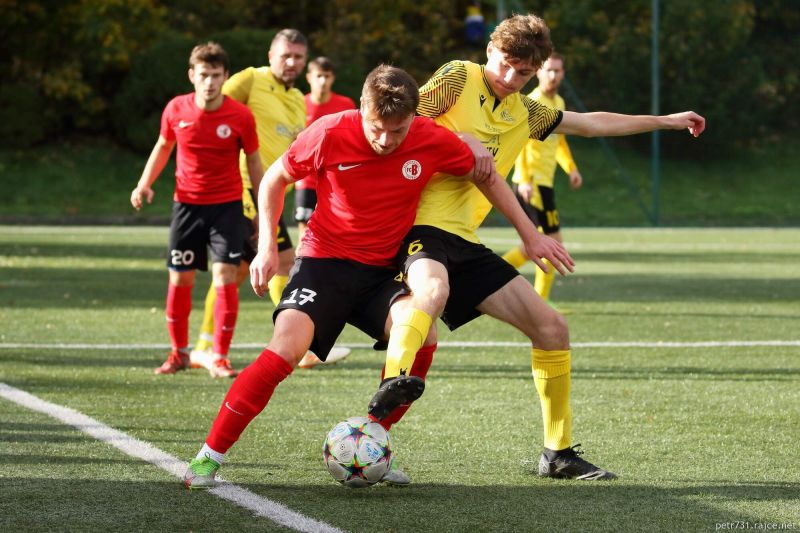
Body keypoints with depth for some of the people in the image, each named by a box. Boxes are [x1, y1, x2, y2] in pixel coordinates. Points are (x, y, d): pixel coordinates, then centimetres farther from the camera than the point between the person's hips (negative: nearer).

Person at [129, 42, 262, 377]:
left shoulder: (241, 116, -11)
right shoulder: (176, 110, -6)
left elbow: (254, 162, 0)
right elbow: (163, 146, 13)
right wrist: (145, 183, 2)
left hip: (227, 205, -2)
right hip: (186, 204, 2)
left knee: (225, 278, -12)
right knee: (179, 279, 6)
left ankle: (220, 357, -3)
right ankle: (179, 353, 23)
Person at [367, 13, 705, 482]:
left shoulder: (522, 112, 18)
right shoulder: (459, 78, -2)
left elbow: (590, 123, 31)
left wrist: (665, 121, 36)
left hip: (465, 240, 8)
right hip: (423, 225, -8)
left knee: (551, 328, 5)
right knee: (433, 291, -42)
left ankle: (558, 453, 16)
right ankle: (390, 393, -55)